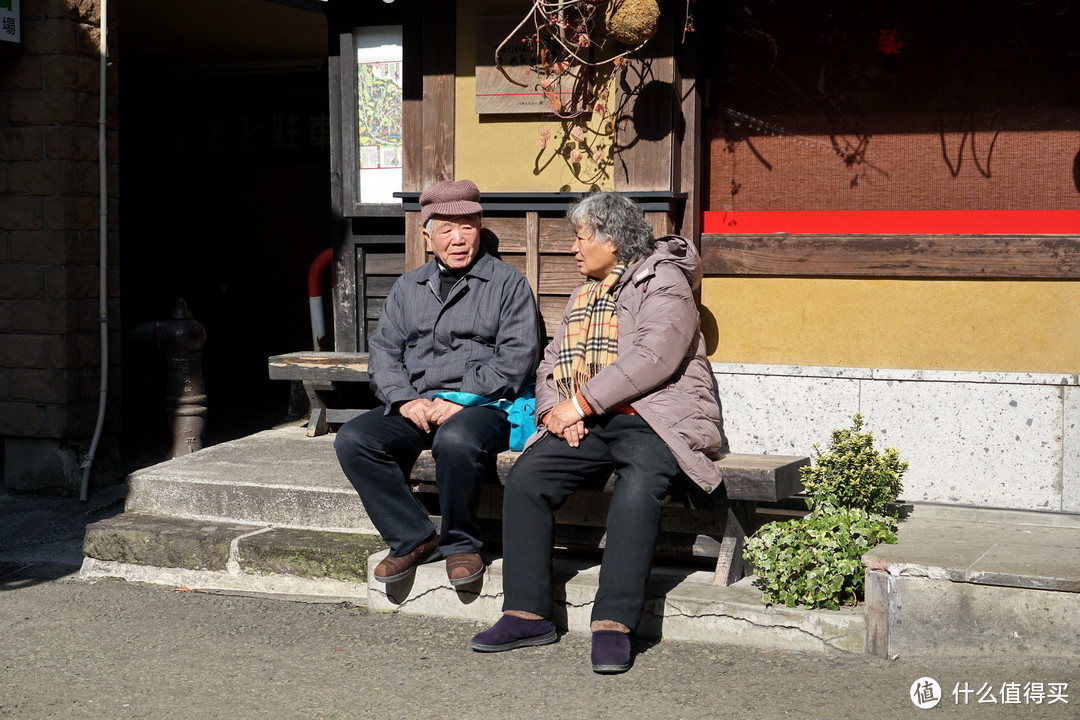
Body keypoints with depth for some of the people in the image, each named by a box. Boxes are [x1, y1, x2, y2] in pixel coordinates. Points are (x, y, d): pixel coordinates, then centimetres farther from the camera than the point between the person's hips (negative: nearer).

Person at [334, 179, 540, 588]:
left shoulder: (507, 284, 6)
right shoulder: (408, 287, 20)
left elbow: (517, 357, -5)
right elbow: (383, 351, 12)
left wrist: (463, 400, -15)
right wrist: (405, 400, -8)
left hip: (482, 406, -5)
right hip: (415, 406, 5)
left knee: (455, 440, -38)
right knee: (352, 439, -20)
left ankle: (459, 543, -14)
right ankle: (413, 539, -11)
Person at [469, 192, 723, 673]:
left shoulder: (662, 283, -1)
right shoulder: (583, 296, 25)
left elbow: (653, 358, -16)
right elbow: (551, 363, 22)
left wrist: (581, 402, -16)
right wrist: (555, 409, -1)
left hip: (651, 419, -7)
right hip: (585, 425, 7)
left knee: (637, 486, -36)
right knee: (525, 478, -18)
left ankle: (613, 624, -34)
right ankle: (527, 614, -14)